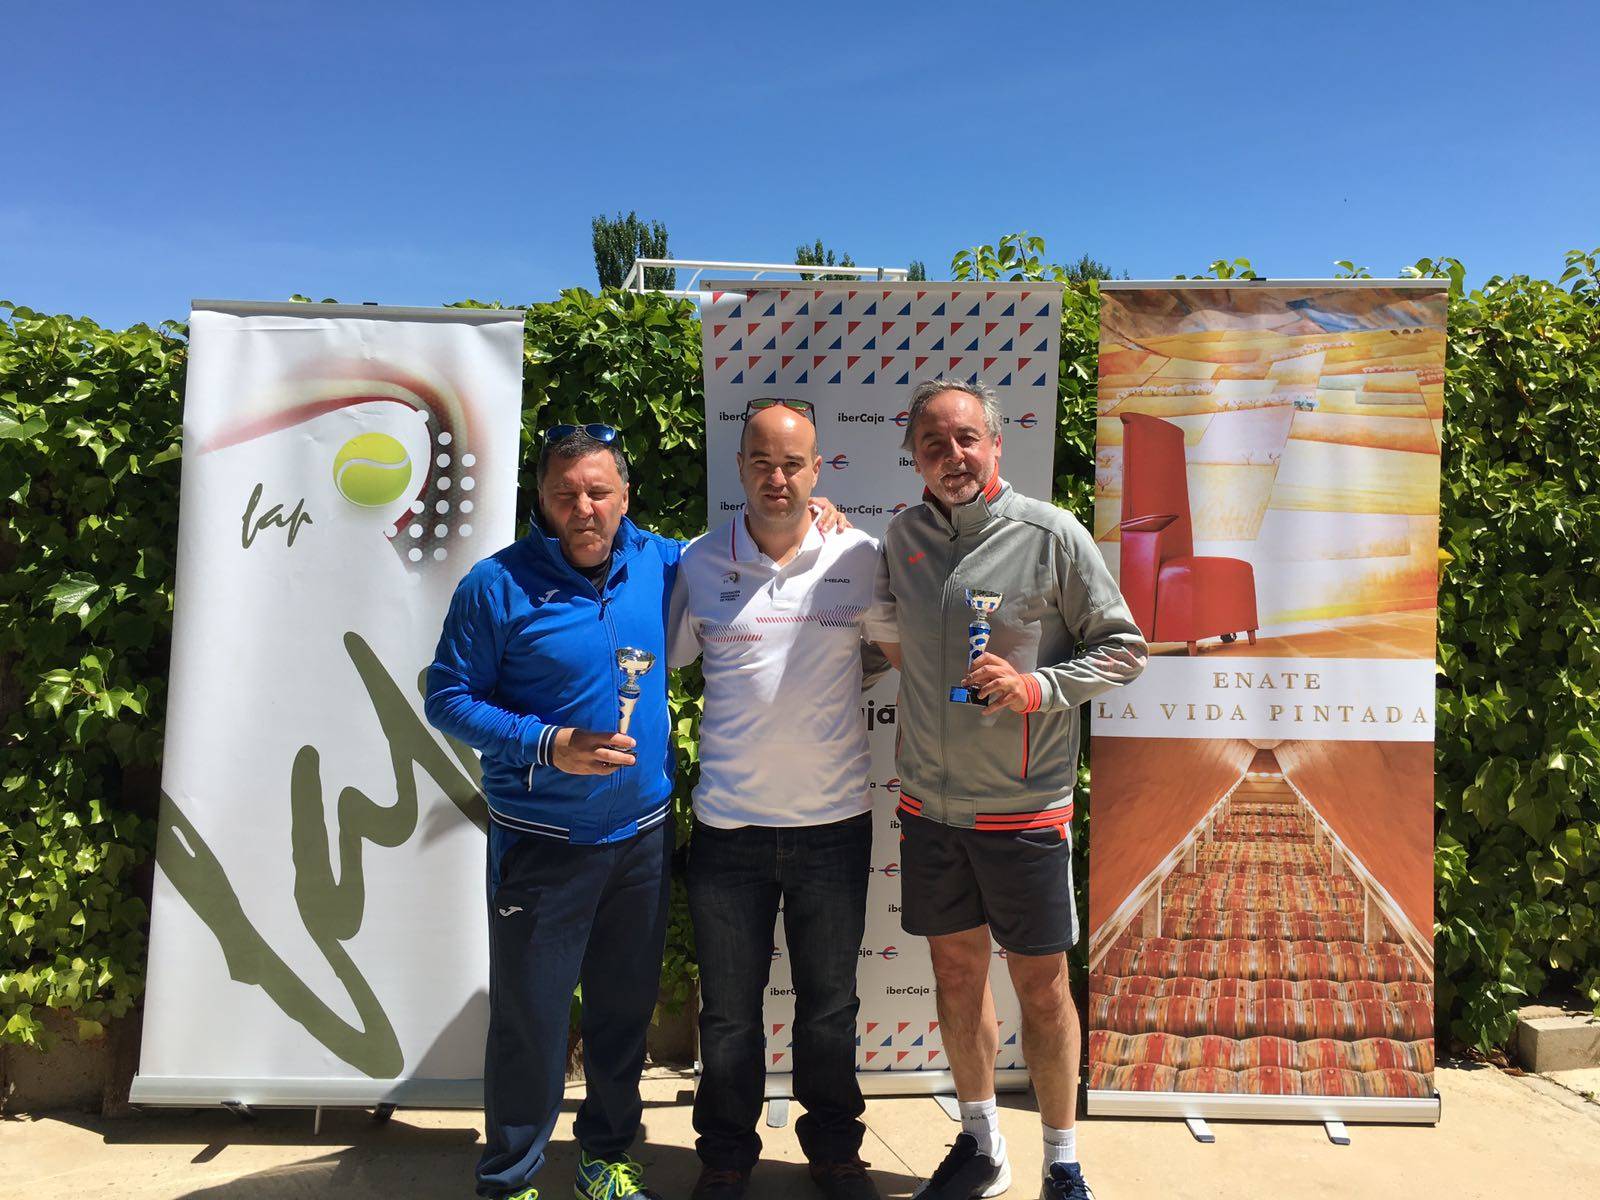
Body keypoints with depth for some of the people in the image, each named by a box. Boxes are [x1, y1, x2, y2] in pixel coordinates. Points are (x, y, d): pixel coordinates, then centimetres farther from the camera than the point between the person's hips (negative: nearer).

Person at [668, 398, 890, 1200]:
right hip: (729, 825, 0)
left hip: (835, 820, 0)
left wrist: (824, 691, -1)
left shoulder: (860, 558, -2)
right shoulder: (697, 565, -3)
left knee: (829, 1004, 16)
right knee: (728, 1010, 13)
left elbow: (881, 657, 12)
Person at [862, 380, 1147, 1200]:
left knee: (1042, 987, 8)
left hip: (1024, 807, -4)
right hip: (929, 803, 4)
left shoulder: (1052, 536, -10)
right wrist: (886, 632, 2)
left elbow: (1122, 648, -6)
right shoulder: (903, 536, 4)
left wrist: (1036, 687, -18)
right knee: (956, 971, 17)